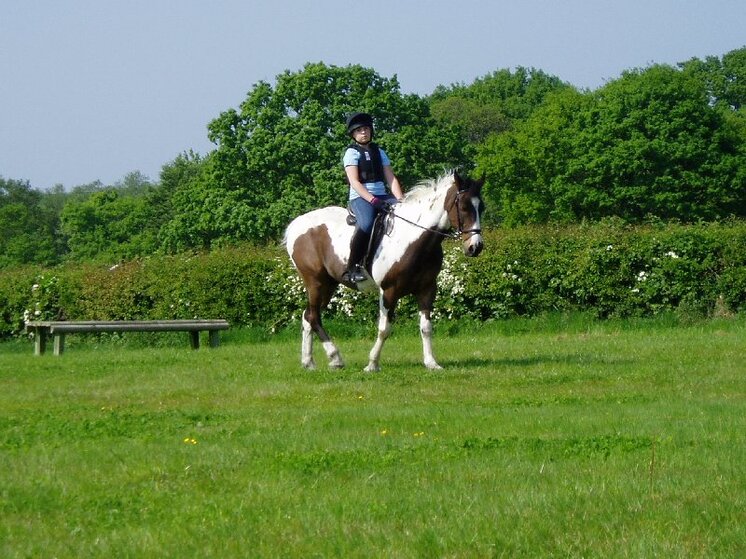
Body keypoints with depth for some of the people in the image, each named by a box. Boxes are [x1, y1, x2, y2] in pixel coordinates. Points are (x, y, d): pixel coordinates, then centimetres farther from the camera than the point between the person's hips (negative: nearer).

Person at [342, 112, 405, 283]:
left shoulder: (379, 152, 19)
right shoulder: (352, 152, 1)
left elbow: (391, 179, 12)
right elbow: (354, 182, -10)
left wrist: (401, 200, -6)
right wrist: (373, 201, -23)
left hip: (382, 196, 6)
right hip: (361, 197, -6)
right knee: (367, 223, -37)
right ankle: (351, 268, -30)